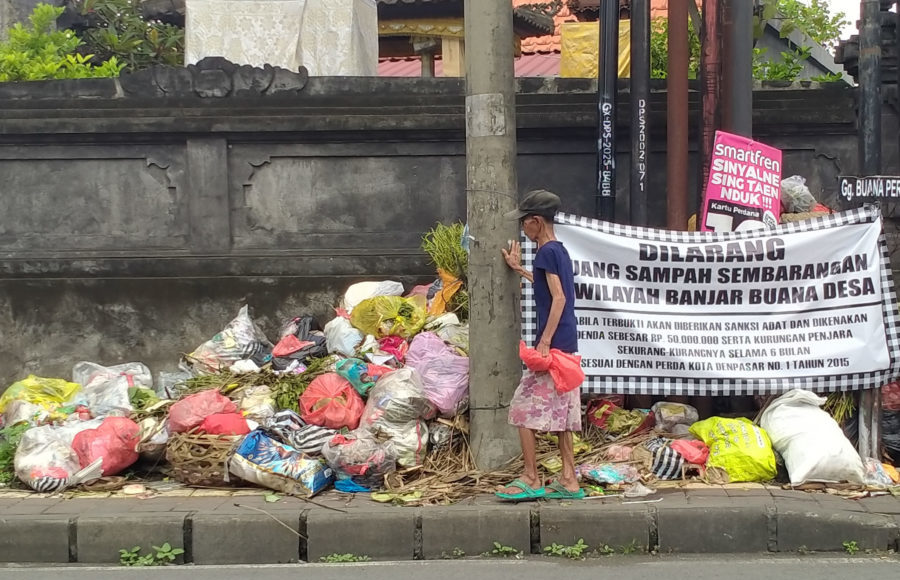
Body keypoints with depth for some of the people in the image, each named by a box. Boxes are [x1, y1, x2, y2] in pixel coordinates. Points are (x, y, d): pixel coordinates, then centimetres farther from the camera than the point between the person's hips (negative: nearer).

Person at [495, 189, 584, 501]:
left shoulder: (547, 252, -12)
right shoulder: (560, 251, 15)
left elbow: (558, 298, -20)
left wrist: (544, 342, -23)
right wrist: (518, 269, 39)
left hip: (552, 345, -9)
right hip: (567, 346, 9)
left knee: (524, 408, -3)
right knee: (561, 412, 10)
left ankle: (531, 480, 0)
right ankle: (569, 481, 12)